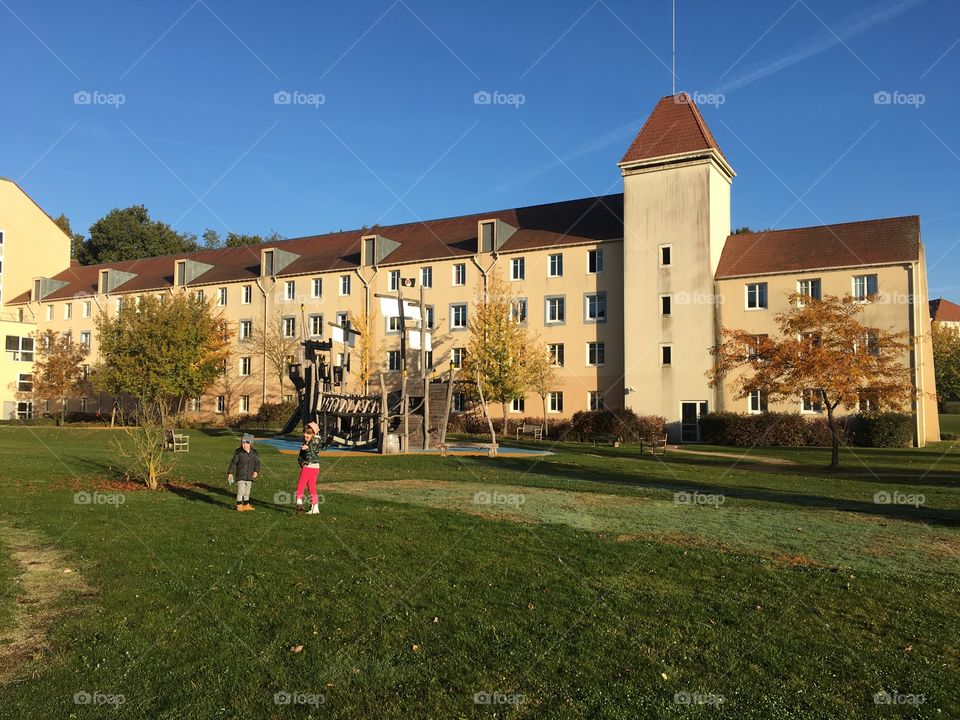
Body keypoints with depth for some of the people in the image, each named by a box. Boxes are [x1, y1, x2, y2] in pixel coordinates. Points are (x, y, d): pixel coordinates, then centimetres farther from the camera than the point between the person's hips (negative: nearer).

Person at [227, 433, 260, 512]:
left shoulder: (254, 453, 1)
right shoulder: (238, 452, -7)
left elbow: (257, 463, 5)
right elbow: (233, 463, -2)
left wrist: (256, 471, -11)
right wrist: (230, 473, -3)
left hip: (250, 476, 4)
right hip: (240, 476, -4)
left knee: (247, 491, 13)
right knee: (240, 491, -8)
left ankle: (246, 505, 24)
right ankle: (239, 506, 3)